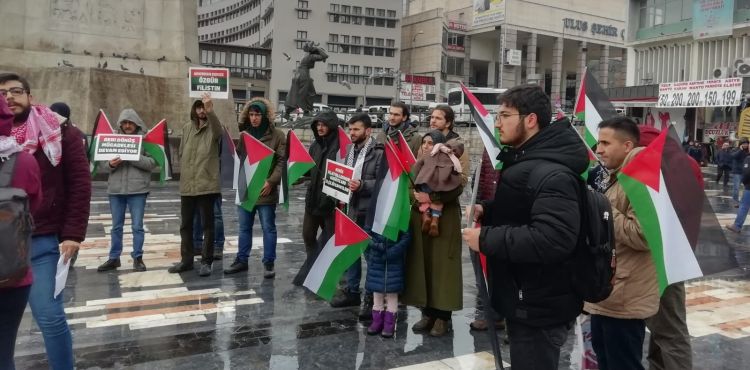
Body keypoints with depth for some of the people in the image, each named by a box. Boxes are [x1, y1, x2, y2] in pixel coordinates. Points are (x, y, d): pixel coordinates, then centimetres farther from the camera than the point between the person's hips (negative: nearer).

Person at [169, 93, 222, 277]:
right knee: (185, 225, 12)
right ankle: (186, 260, 24)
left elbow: (219, 131, -30)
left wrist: (210, 111, -47)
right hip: (187, 185, 5)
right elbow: (181, 153, 19)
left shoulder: (212, 128, -4)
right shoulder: (187, 128, 12)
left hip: (207, 185, -5)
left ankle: (206, 262, 11)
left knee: (207, 225, 1)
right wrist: (184, 173, 14)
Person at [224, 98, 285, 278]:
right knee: (244, 228, 14)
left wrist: (271, 181, -16)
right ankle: (241, 260, 26)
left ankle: (268, 263, 14)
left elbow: (282, 161, -7)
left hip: (265, 191, -5)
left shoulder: (277, 135, -4)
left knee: (268, 228, 4)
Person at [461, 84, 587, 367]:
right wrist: (487, 210, 5)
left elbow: (552, 240, -35)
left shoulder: (552, 174, -24)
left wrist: (486, 238, -26)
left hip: (540, 309, -10)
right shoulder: (524, 160, 11)